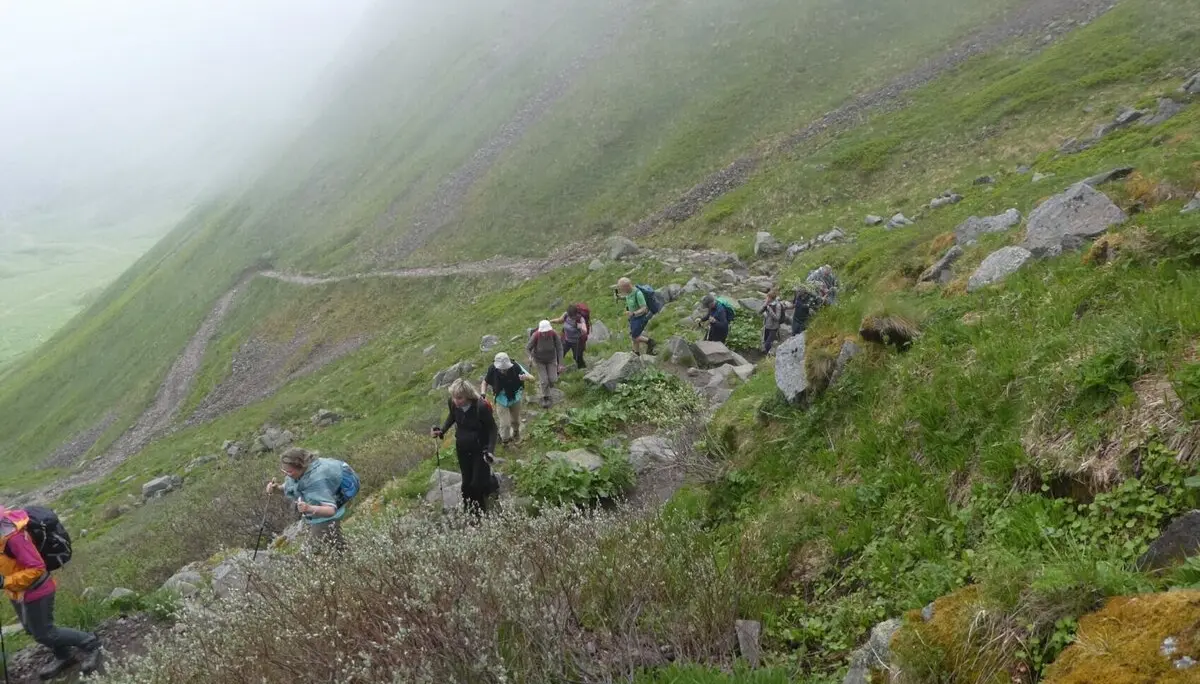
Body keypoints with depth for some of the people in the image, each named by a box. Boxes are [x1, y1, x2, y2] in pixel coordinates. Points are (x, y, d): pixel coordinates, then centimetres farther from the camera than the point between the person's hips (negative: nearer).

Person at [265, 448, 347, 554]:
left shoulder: (317, 480, -36)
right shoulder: (300, 472, -13)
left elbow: (331, 510, -40)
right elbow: (288, 487, 9)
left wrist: (309, 509, -58)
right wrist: (277, 487, -14)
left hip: (325, 520, -8)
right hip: (313, 520, 9)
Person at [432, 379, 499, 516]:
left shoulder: (481, 407, -32)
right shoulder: (453, 403, -17)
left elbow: (492, 429, -17)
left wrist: (490, 450, -27)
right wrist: (442, 430, -7)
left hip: (480, 448, -4)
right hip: (462, 448, 4)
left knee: (478, 483, 2)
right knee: (467, 481, 15)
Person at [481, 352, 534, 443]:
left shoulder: (515, 367, -29)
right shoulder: (492, 370, -27)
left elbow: (532, 378, -30)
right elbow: (485, 382, -9)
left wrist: (526, 377, -54)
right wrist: (483, 393, -28)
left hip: (515, 399, 1)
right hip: (502, 401, -1)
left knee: (515, 420, 22)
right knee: (505, 424, -5)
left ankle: (516, 431, 58)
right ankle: (505, 439, 28)